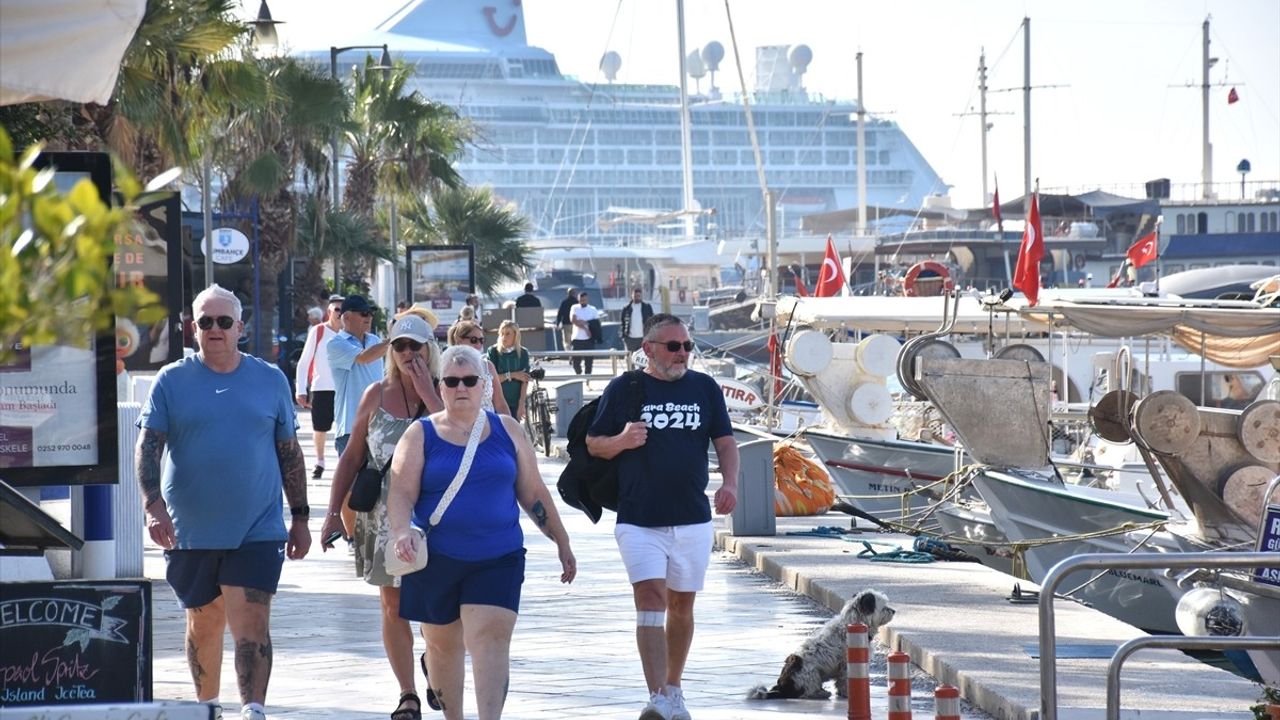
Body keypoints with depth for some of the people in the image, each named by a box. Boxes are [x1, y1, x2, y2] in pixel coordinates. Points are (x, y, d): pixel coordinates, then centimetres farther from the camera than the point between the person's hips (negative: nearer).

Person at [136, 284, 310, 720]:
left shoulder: (270, 380, 6)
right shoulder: (172, 381, 2)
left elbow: (289, 452, 11)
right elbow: (148, 447, -4)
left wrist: (300, 518, 9)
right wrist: (154, 505, -19)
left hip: (257, 531, -1)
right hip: (190, 532, 1)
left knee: (251, 626, -12)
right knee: (203, 625, 13)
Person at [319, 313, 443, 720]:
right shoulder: (377, 396, 5)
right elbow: (352, 458, 10)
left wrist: (428, 395, -17)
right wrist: (334, 512, 5)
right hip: (385, 515, 2)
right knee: (393, 604, 1)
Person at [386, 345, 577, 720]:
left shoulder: (506, 431, 8)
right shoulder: (421, 435, 3)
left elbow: (533, 493, 12)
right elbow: (401, 493, -5)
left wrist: (562, 543, 12)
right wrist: (401, 532, -24)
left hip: (498, 558, 0)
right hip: (436, 559, 1)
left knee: (490, 637, -15)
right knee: (443, 643, 11)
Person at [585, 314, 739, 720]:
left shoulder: (705, 388, 8)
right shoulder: (623, 389, 1)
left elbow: (725, 441, 8)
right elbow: (593, 444, 5)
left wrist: (729, 483, -10)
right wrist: (622, 441, -16)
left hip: (693, 519, 3)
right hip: (639, 520, -3)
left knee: (681, 605, 12)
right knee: (651, 598, -15)